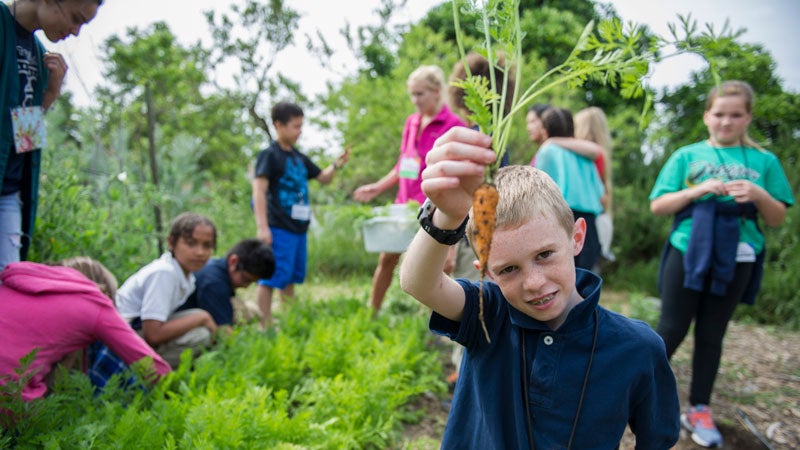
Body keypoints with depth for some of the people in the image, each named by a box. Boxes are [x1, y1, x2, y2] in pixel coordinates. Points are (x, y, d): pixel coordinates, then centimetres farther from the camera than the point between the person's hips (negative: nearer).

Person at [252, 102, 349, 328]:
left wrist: (337, 165, 5)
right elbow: (259, 191, -14)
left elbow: (323, 178, 26)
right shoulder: (269, 155, -7)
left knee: (291, 277, 16)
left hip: (299, 227, 8)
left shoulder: (299, 158, 16)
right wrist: (262, 227, -22)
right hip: (279, 228, -8)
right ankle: (266, 326, 1)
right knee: (270, 277, -5)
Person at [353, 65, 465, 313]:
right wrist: (377, 187, 13)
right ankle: (370, 313, 20)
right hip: (404, 203, 6)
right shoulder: (412, 123, 11)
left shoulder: (453, 125, -8)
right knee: (387, 258, 8)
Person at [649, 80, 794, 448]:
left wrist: (758, 194, -13)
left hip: (735, 260, 1)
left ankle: (699, 410, 19)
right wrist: (698, 190, -14)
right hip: (688, 253, -1)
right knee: (672, 329, 1)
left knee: (712, 334, 9)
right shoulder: (686, 156, 4)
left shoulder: (763, 161, 6)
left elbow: (778, 218, 7)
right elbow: (657, 206, 0)